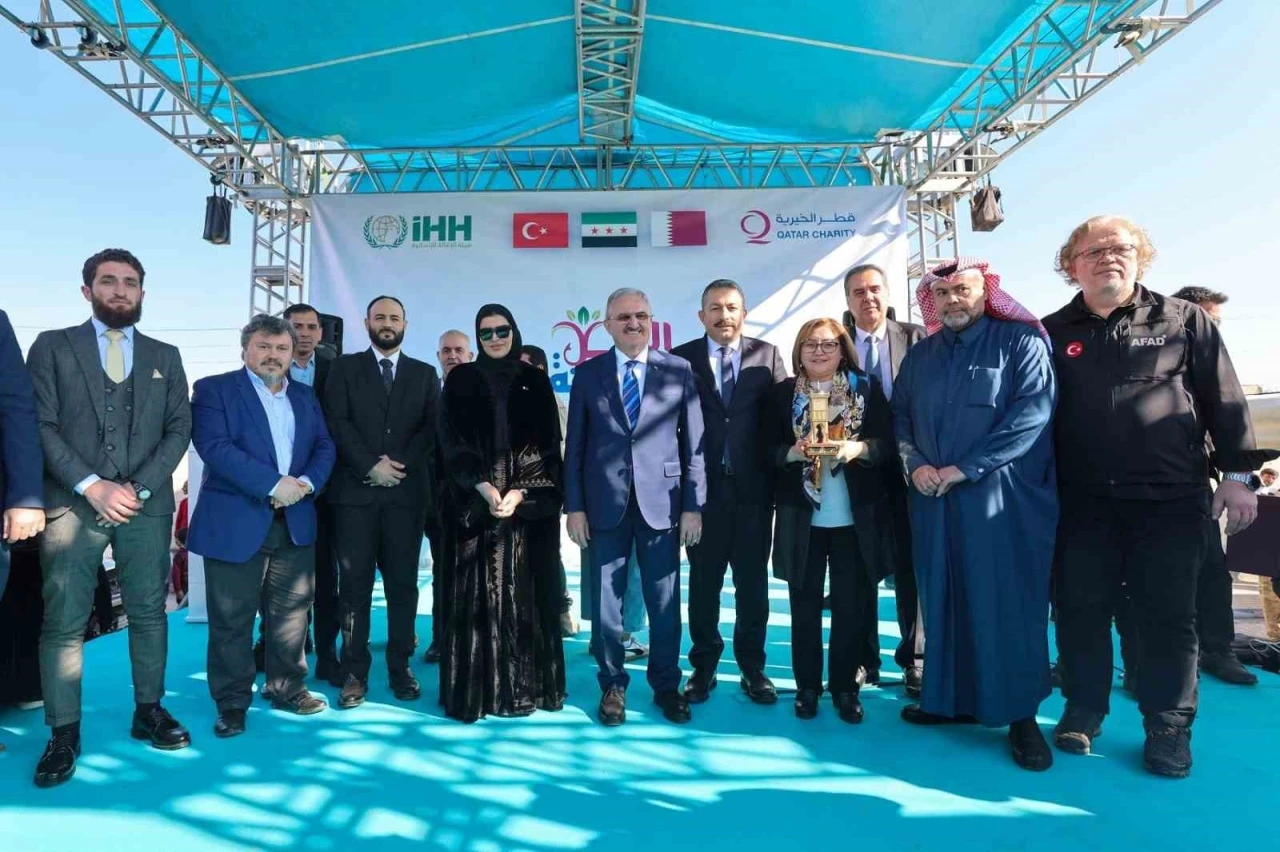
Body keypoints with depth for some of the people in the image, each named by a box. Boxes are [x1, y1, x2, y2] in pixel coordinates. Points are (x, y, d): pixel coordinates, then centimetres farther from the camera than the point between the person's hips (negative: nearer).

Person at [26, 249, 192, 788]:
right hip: (72, 504, -2)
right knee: (63, 620, 0)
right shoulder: (52, 347, 7)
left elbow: (179, 428, 6)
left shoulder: (164, 356, 13)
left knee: (149, 612, 7)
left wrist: (140, 487, -7)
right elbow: (41, 425, -2)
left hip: (146, 504, 2)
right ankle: (64, 734, 10)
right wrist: (90, 486, -13)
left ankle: (148, 712, 20)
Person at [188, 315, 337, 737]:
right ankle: (232, 702, 19)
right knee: (231, 620, 5)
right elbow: (215, 447, -16)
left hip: (295, 522, 5)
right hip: (235, 523, -4)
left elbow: (325, 447, 8)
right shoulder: (213, 389, -2)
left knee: (292, 614, 12)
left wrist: (306, 482, -13)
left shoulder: (305, 396, 14)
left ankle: (287, 688, 28)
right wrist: (273, 484, -21)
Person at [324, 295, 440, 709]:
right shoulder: (345, 368, 10)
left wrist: (400, 463, -9)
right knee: (355, 584, 1)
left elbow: (432, 427, 4)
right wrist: (370, 465, -12)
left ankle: (400, 668, 14)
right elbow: (337, 423, -1)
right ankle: (355, 673, 8)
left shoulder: (425, 374, 13)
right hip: (355, 489, -1)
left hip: (407, 490, 1)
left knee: (403, 582, 4)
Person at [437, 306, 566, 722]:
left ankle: (528, 685, 13)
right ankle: (476, 689, 8)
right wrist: (485, 488, -16)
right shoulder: (461, 379, 7)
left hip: (530, 505, 1)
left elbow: (549, 443, 2)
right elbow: (453, 440, -1)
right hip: (476, 503, 0)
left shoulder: (535, 381, 8)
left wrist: (519, 492, -12)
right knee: (477, 595, 0)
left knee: (526, 594, 3)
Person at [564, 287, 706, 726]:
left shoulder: (679, 370, 3)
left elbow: (694, 443, 2)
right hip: (605, 504, 1)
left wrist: (693, 505, -3)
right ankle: (613, 685, 26)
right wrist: (574, 506, -1)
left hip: (661, 502, 0)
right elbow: (575, 445, 4)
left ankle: (666, 685, 27)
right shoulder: (588, 373, 5)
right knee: (606, 601, 9)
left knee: (665, 602, 9)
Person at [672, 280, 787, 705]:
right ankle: (703, 666, 25)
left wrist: (778, 474, -5)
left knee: (752, 582, 10)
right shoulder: (681, 359, 2)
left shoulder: (767, 355, 5)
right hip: (703, 487, 0)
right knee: (704, 581, 10)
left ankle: (752, 667, 26)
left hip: (752, 487, 1)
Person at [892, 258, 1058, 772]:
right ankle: (952, 698, 24)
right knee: (943, 601, 10)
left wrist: (964, 468, -15)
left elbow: (1033, 413, -13)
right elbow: (899, 415, 16)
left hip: (1003, 498, -5)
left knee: (1007, 604, 0)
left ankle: (1021, 715, 13)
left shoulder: (1021, 341, -2)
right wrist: (914, 464, -4)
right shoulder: (921, 354, 14)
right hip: (934, 498, 5)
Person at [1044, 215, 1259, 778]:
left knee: (1167, 615, 5)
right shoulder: (1052, 333, 6)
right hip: (1081, 501, 1)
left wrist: (1237, 474, -1)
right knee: (1080, 609, 7)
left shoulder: (1183, 319, 4)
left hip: (1170, 498, -1)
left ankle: (1168, 726, 20)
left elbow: (1224, 400, 3)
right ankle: (1083, 709, 23)